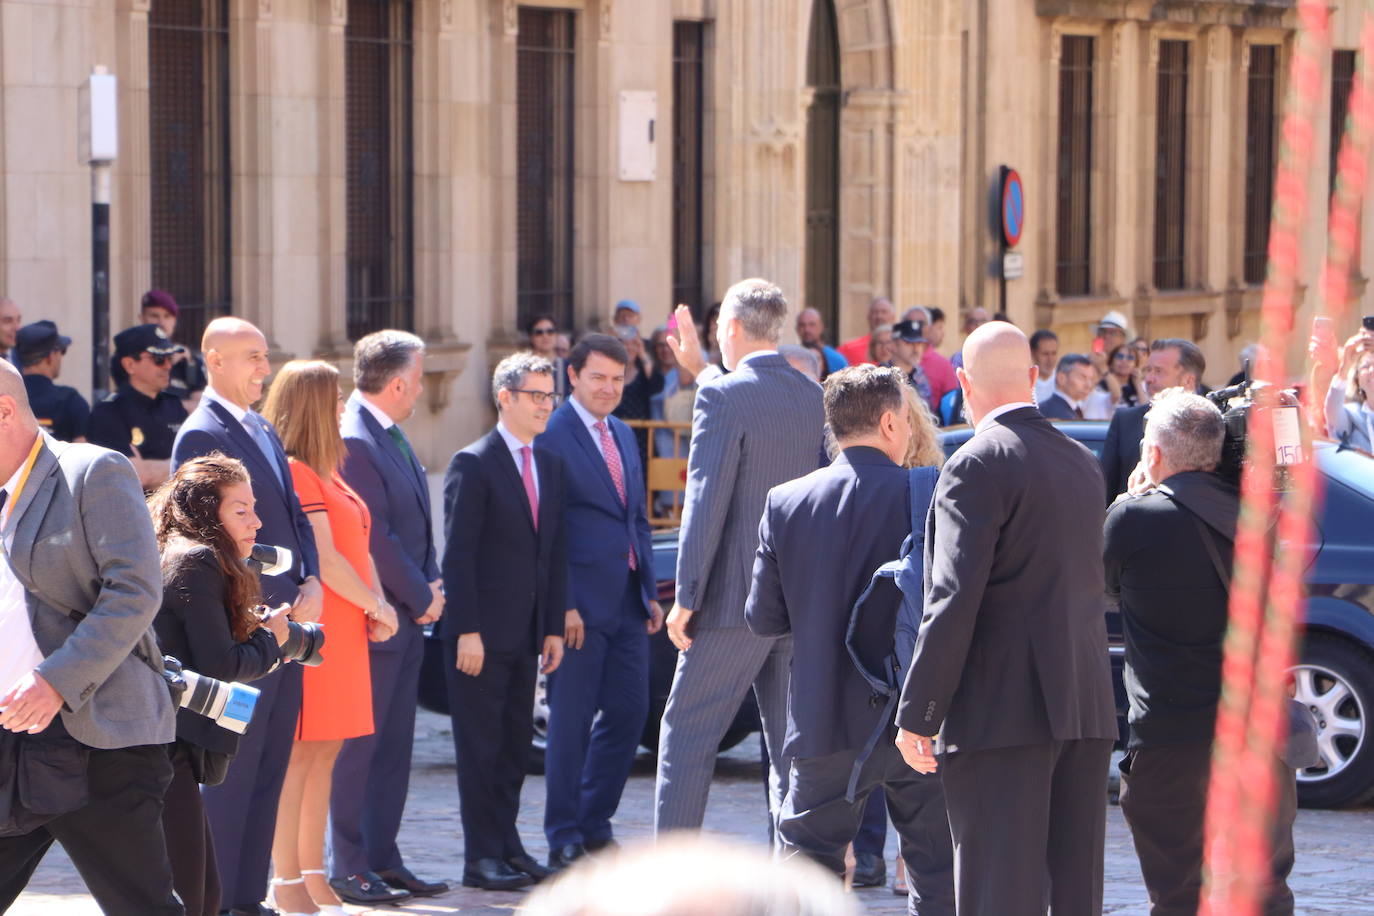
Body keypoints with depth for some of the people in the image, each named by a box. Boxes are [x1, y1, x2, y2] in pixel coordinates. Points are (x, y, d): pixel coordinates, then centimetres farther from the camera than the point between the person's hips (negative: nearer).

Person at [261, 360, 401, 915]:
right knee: (299, 754, -7)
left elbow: (358, 545, 17)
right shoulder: (295, 473, -12)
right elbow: (323, 558, -17)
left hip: (343, 632, 10)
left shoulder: (325, 474, 19)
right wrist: (375, 606, -8)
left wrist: (377, 604, 1)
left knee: (324, 754, 10)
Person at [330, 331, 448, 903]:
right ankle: (349, 867, 3)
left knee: (394, 744, 12)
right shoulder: (352, 442, -18)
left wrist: (430, 587, 4)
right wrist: (419, 597, -11)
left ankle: (382, 857, 19)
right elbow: (373, 536, -20)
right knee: (359, 745, -2)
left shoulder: (391, 436, 13)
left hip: (407, 617, 9)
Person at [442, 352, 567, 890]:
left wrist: (553, 627, 8)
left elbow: (555, 551, 14)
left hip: (526, 633, 7)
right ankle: (483, 858, 3)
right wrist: (467, 632, -17)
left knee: (515, 745, 11)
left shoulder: (551, 466, 13)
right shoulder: (473, 465, -9)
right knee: (481, 746, -1)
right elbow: (458, 554, -13)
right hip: (482, 634, -7)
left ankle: (507, 848, 17)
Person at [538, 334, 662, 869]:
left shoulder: (623, 437, 16)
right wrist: (563, 605, -16)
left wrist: (650, 592, 14)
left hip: (628, 600, 7)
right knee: (571, 720, -1)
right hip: (581, 602, -7)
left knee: (628, 712, 8)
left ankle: (595, 826, 21)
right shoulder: (552, 436, -9)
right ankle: (564, 840, 6)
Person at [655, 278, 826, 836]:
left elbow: (706, 502, -15)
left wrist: (687, 597, -12)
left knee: (687, 731, 2)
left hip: (736, 598, -6)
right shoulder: (818, 398, 8)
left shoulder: (723, 397, -12)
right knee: (791, 740, 11)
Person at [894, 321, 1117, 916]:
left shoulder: (978, 464, -11)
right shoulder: (1082, 463, 14)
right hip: (1087, 709, 8)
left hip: (1002, 713, -7)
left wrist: (917, 714, -12)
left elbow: (953, 601, -16)